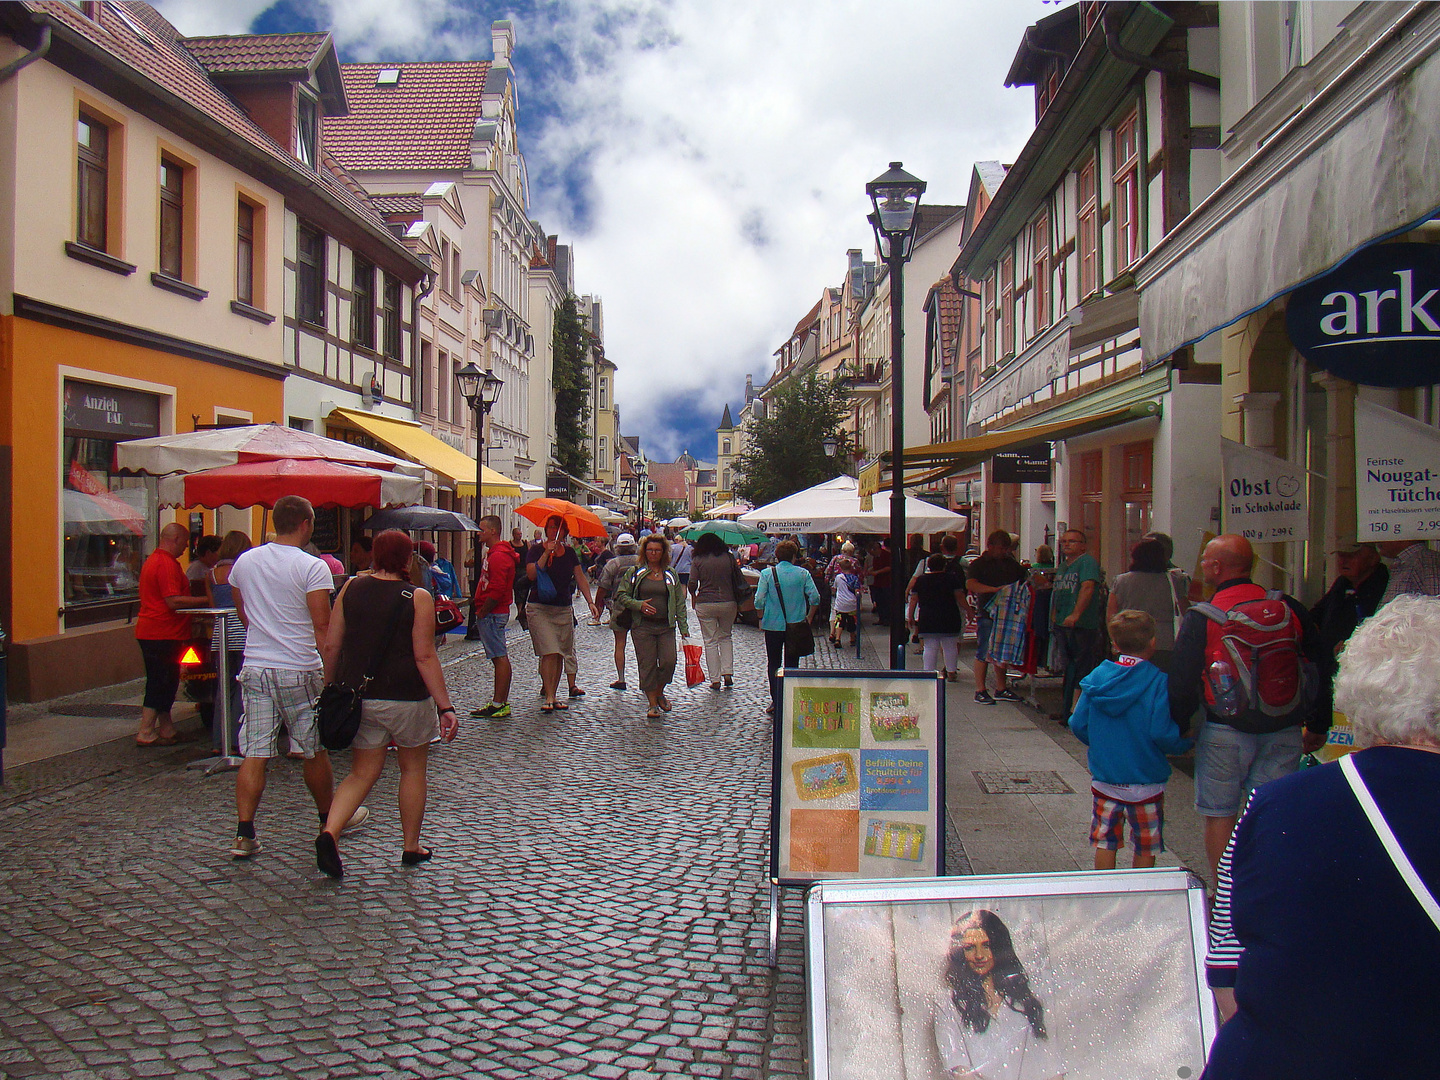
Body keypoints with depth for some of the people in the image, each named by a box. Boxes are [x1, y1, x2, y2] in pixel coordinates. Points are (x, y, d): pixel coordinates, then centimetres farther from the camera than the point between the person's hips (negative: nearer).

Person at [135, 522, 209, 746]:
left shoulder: (153, 560, 18)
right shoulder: (167, 564, -17)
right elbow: (174, 601, -23)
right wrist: (206, 600, -18)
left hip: (150, 632, 11)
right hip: (163, 634, -11)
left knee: (163, 682, 15)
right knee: (161, 683, -5)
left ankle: (166, 729, 21)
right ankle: (146, 734, -2)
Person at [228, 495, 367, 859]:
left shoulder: (244, 562, 6)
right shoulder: (312, 567, -12)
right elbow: (322, 628, -14)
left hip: (255, 668, 5)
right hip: (299, 671, -4)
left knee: (254, 754, 4)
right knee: (314, 750, 11)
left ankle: (244, 833, 0)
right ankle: (330, 817, 28)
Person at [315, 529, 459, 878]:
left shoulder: (350, 589, 3)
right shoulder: (418, 598, -8)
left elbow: (330, 645, 4)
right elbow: (424, 656, -13)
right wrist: (445, 707, -11)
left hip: (357, 695, 4)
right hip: (405, 696, -3)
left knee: (362, 772, 12)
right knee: (413, 768, 15)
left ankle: (330, 832, -12)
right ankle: (411, 847, 23)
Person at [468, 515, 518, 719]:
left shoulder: (498, 556, -16)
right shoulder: (493, 553, 18)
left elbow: (496, 590, -23)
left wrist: (482, 613, -16)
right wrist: (481, 612, 16)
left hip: (492, 614, -11)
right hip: (494, 614, 11)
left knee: (500, 657, -8)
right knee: (499, 658, 12)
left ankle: (499, 704, -7)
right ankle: (500, 702, 18)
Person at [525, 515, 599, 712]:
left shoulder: (569, 552, 11)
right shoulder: (537, 550, -2)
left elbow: (580, 578, 14)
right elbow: (531, 574, -16)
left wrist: (590, 601, 6)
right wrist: (547, 553, -20)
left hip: (564, 609, 5)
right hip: (540, 608, -5)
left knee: (560, 654, 5)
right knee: (550, 653, -14)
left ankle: (551, 694, 13)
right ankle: (549, 697, -10)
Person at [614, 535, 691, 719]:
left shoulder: (671, 574, 12)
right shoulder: (634, 572, 6)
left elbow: (679, 602, 13)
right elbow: (621, 595, 3)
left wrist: (684, 627, 7)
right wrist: (639, 605, -13)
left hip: (666, 626, 2)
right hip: (642, 626, -1)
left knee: (669, 662, -9)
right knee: (647, 665, -2)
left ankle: (659, 693, 18)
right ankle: (653, 703, 10)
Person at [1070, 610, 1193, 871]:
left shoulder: (1096, 677, -3)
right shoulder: (1158, 682, -15)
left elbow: (1078, 724, -3)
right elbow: (1161, 732, -22)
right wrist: (1187, 743, -2)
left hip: (1104, 778, 3)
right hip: (1145, 781, -3)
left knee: (1104, 842, 13)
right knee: (1146, 848, 13)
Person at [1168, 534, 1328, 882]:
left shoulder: (1200, 618, -7)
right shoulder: (1289, 608, 3)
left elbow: (1182, 683, -7)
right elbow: (1320, 667, 8)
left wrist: (1177, 729, 7)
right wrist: (1318, 726, 17)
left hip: (1226, 731, -3)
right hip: (1283, 731, 3)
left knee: (1219, 815, 7)